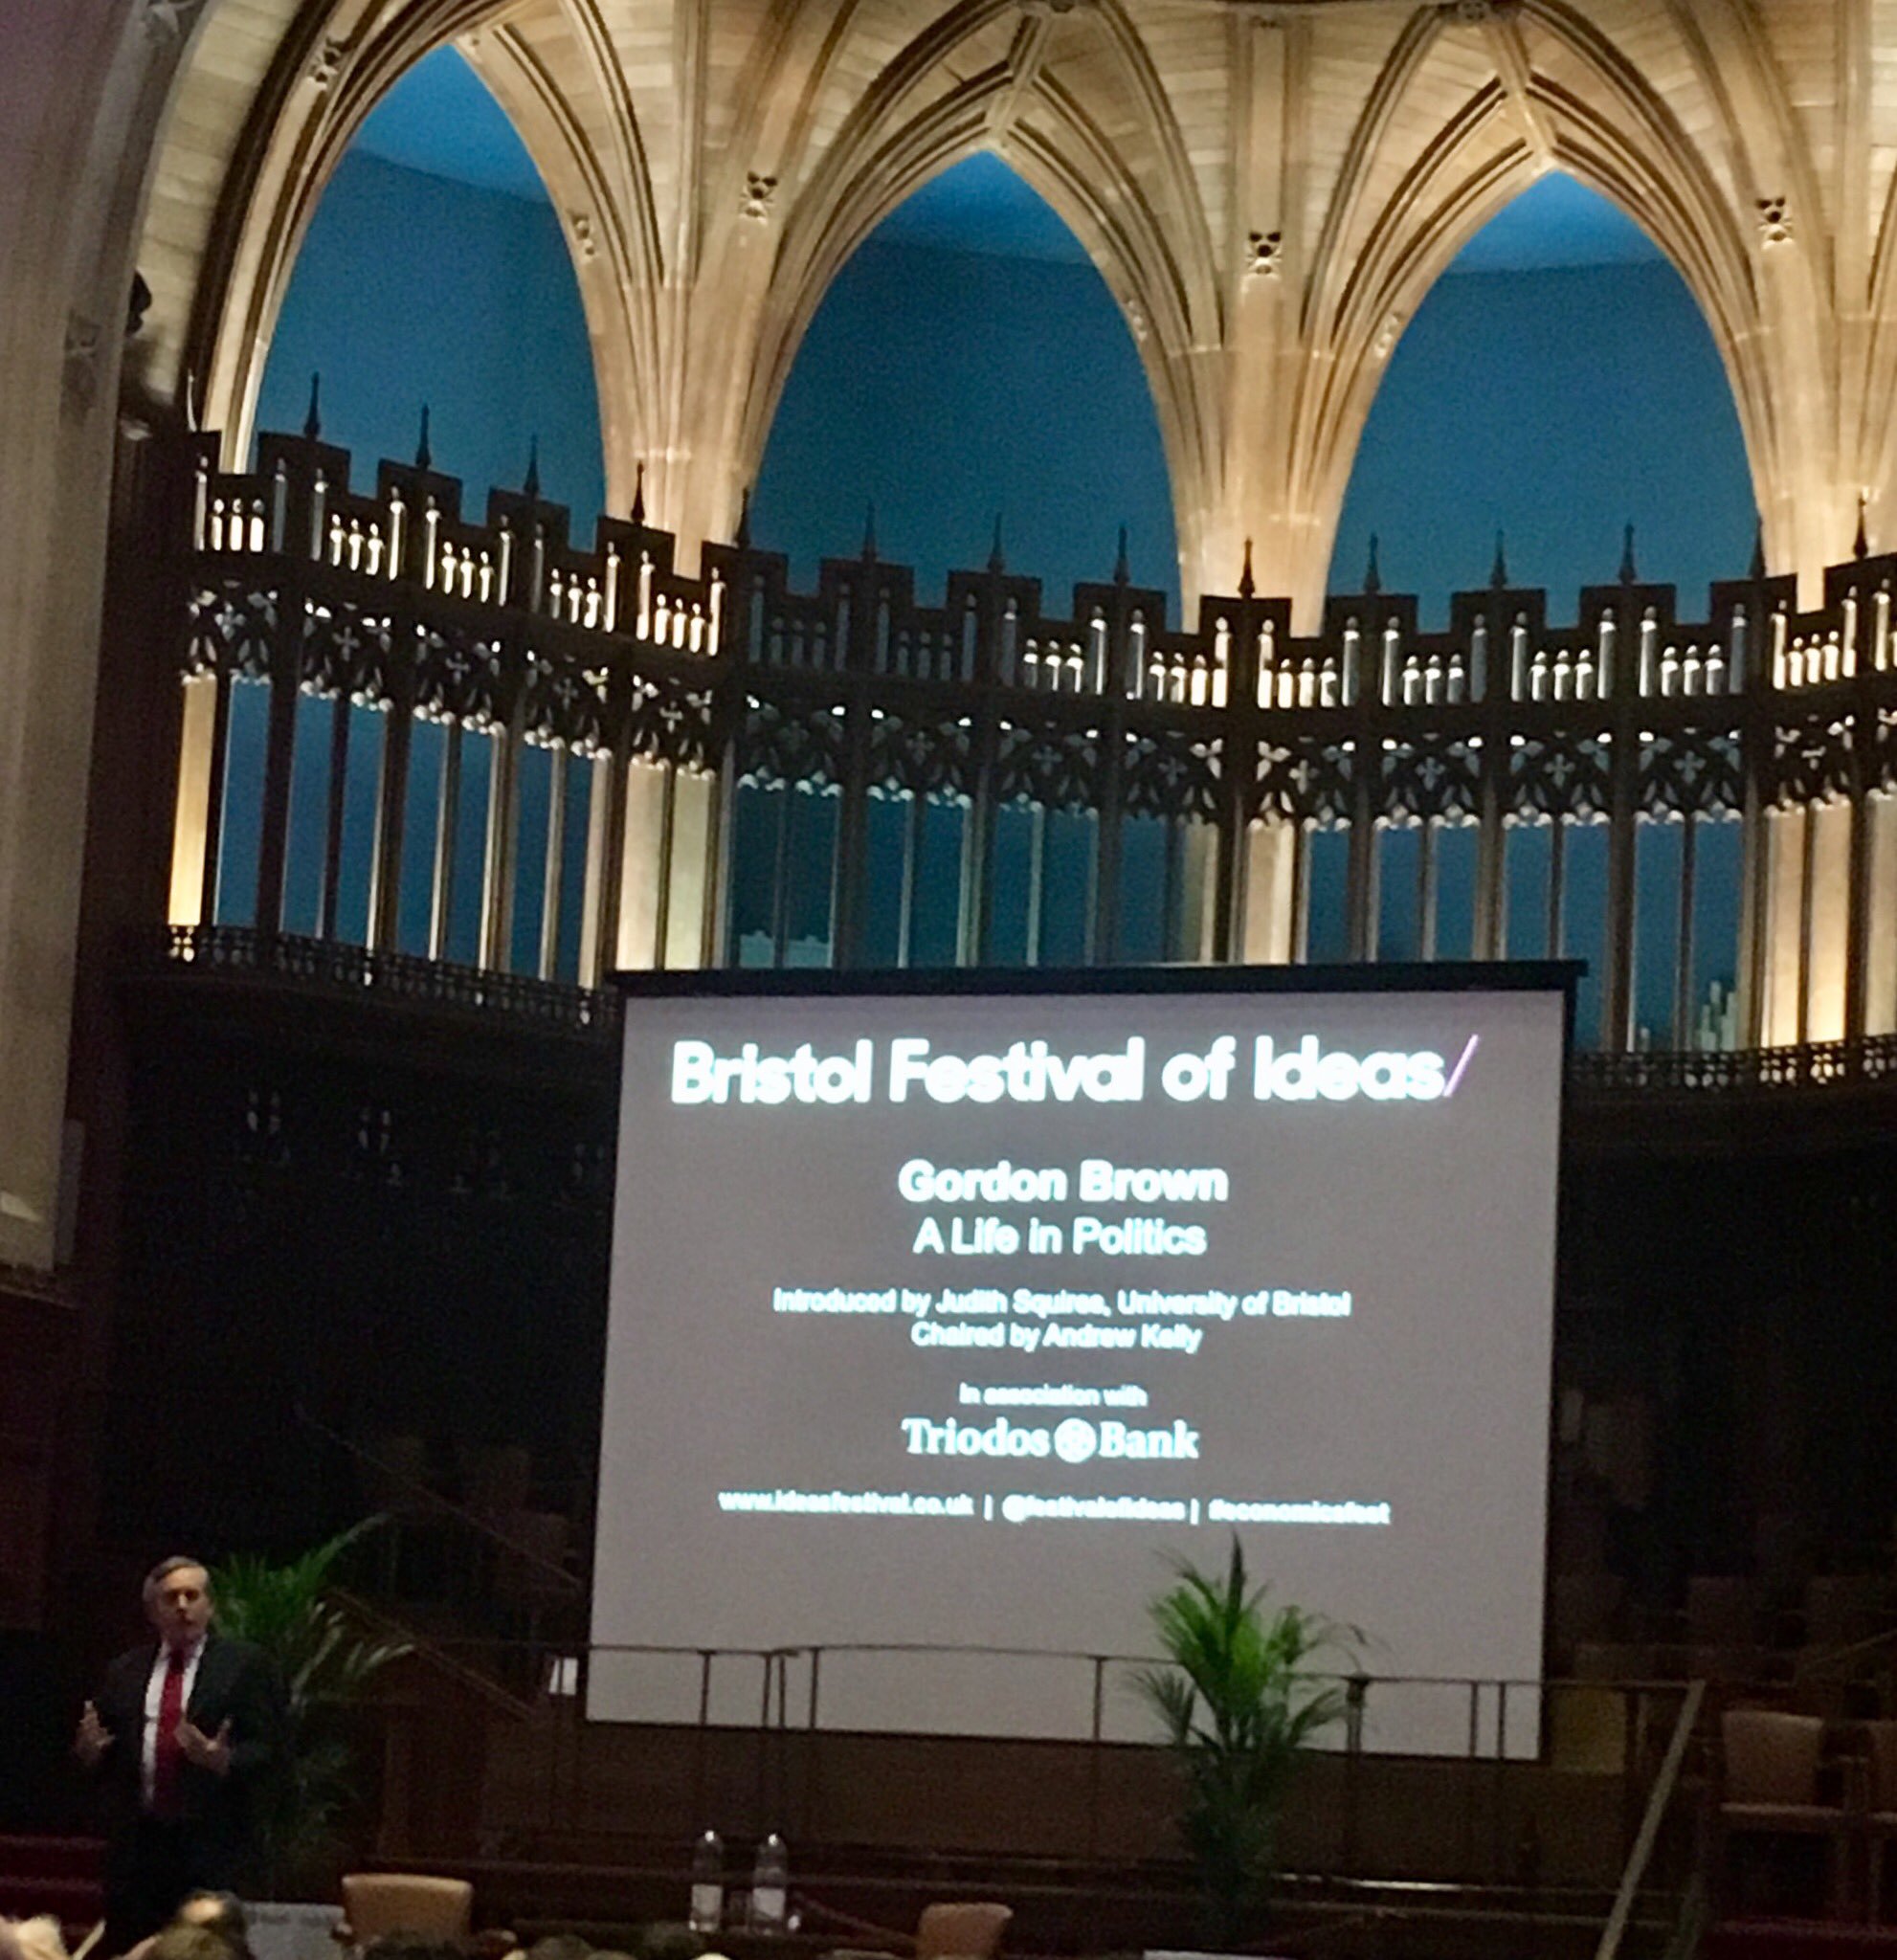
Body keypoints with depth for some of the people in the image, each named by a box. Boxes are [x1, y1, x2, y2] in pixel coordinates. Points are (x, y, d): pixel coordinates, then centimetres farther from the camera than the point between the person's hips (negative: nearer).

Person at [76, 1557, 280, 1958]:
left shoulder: (243, 1664, 4)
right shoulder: (124, 1671, 15)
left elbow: (263, 1749, 0)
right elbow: (103, 1759, 17)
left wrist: (224, 1761, -20)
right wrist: (89, 1749, -6)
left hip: (207, 1840, -3)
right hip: (135, 1840, 3)